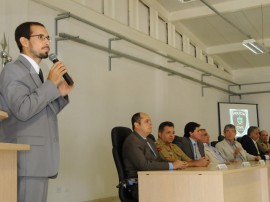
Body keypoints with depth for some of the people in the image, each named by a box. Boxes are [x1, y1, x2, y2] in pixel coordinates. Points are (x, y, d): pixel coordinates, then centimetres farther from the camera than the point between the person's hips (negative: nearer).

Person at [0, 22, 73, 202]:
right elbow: (23, 110, -21)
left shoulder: (36, 73, 20)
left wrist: (60, 94, 6)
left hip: (38, 158, 9)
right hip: (27, 160, -9)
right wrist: (51, 83, -14)